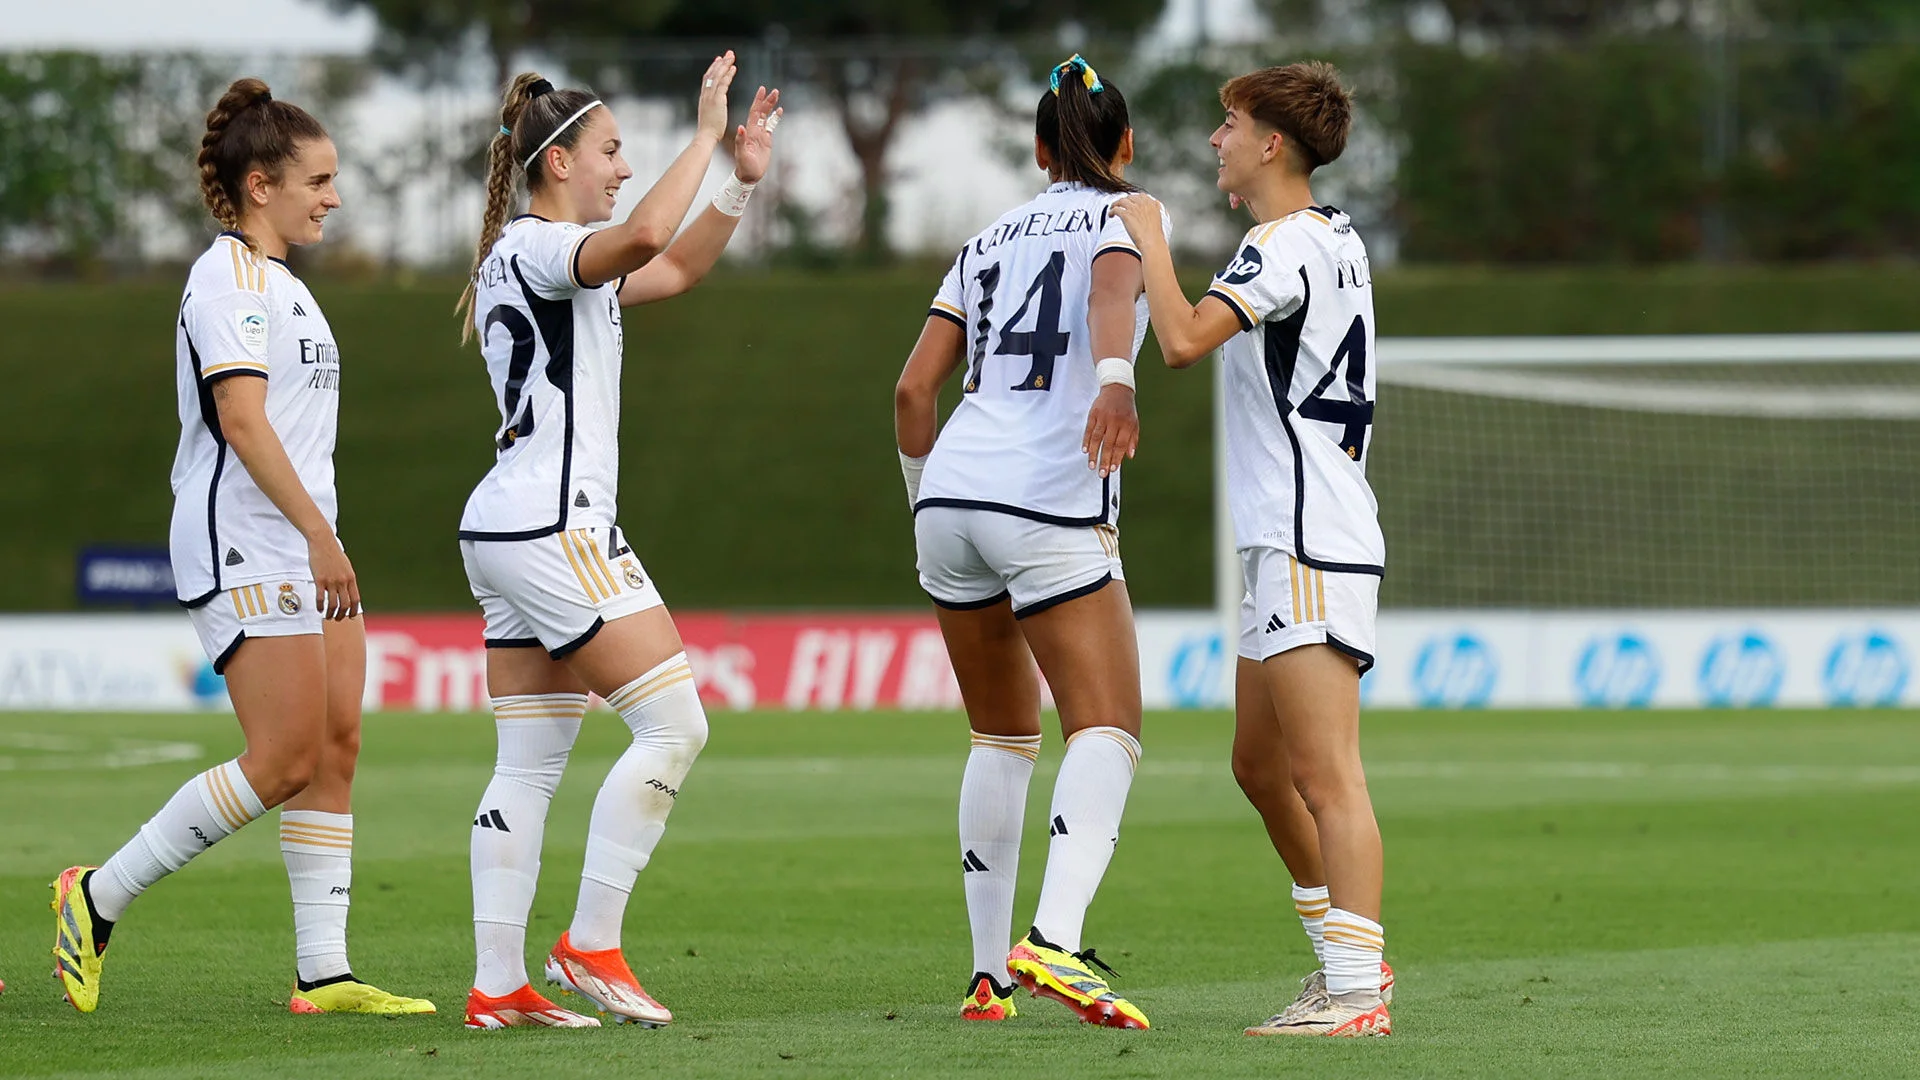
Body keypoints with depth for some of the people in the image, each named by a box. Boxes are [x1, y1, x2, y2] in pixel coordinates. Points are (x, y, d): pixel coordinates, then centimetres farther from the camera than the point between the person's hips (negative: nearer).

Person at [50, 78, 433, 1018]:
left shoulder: (277, 282, 20)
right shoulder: (227, 276, -11)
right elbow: (242, 418, -20)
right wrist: (319, 534, -24)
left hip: (303, 545, 10)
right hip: (243, 545, -10)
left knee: (337, 746, 2)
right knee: (285, 758, -12)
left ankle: (323, 971, 1)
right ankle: (98, 897, -2)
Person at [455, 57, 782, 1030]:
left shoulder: (550, 258, 20)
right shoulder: (531, 248, -11)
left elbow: (673, 268, 31)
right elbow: (643, 238, -30)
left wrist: (741, 181, 20)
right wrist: (705, 135, -22)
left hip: (513, 537, 11)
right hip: (551, 531, -11)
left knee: (529, 766, 7)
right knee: (673, 724, -10)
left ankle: (497, 986, 4)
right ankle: (591, 946, -9)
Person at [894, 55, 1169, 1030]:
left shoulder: (992, 239, 21)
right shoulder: (1123, 217, 6)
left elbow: (914, 387, 16)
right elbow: (1112, 297, -19)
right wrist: (1113, 383, -38)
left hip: (948, 498, 6)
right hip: (1050, 507, -6)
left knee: (1003, 738, 17)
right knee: (1107, 731, -10)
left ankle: (989, 973, 13)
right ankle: (1054, 940, -32)